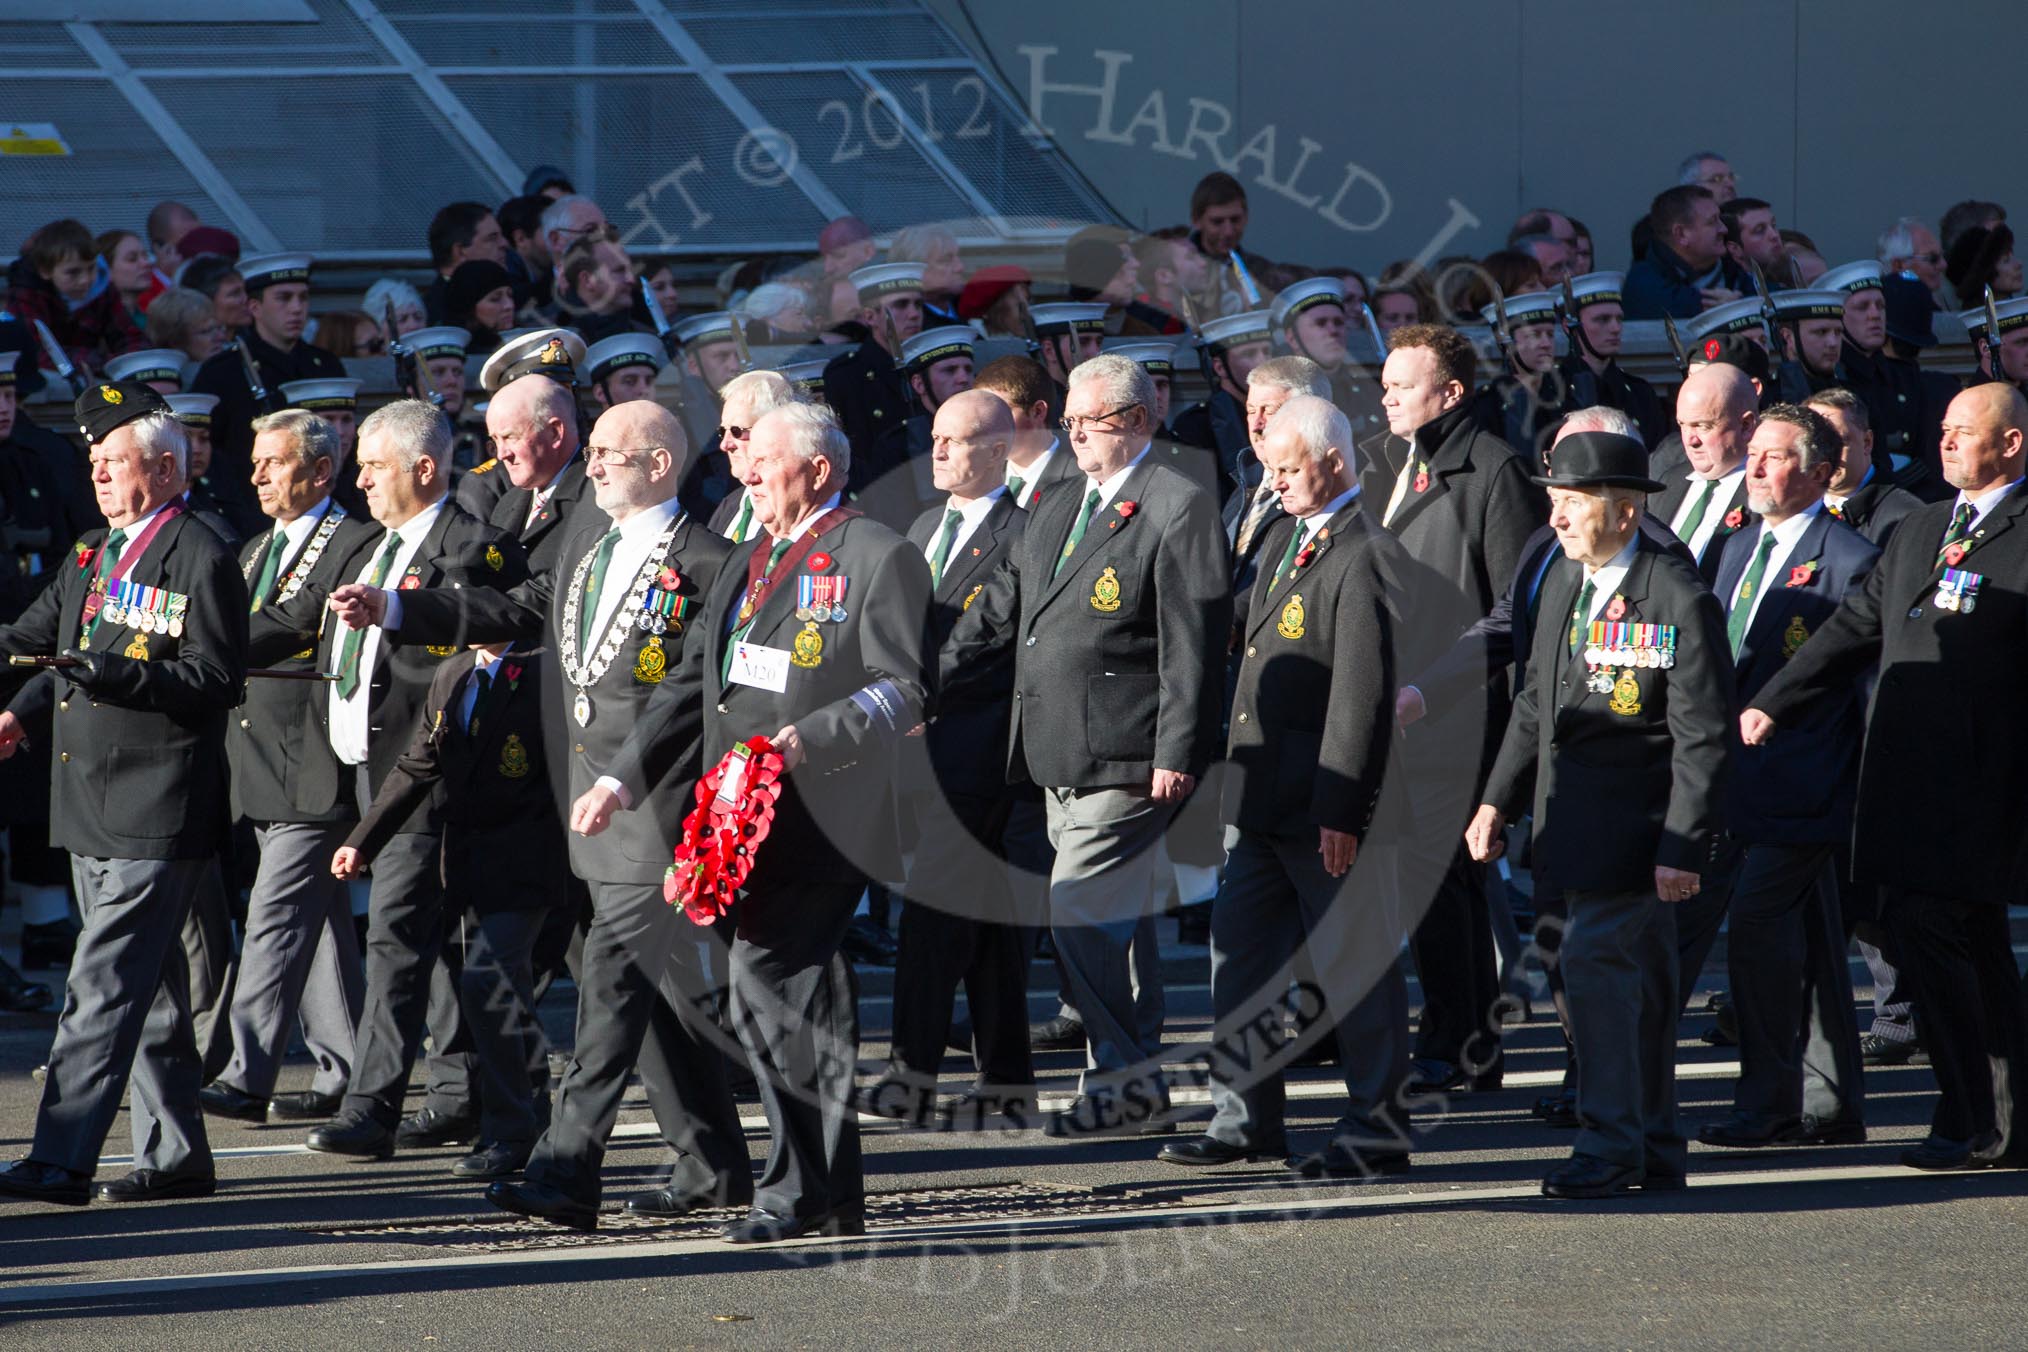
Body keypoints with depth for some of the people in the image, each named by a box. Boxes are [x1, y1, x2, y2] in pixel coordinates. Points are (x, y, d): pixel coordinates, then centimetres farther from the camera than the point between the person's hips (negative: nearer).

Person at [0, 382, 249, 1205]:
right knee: (150, 992, 14)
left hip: (158, 815, -9)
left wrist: (110, 672, -23)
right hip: (94, 811, 9)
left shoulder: (199, 560, -9)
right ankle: (175, 1155, 20)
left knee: (103, 989, -13)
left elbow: (215, 680, -16)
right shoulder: (95, 555, 18)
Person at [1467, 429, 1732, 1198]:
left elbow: (1702, 737, -16)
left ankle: (1610, 1147, -9)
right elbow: (1537, 701, 19)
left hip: (1634, 819, -8)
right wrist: (1498, 801, 13)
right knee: (1633, 979, 13)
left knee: (1595, 961, -15)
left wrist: (1683, 847, -19)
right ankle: (1654, 1151, 20)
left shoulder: (1678, 600, -15)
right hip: (1574, 814, 8)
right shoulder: (1565, 579, 9)